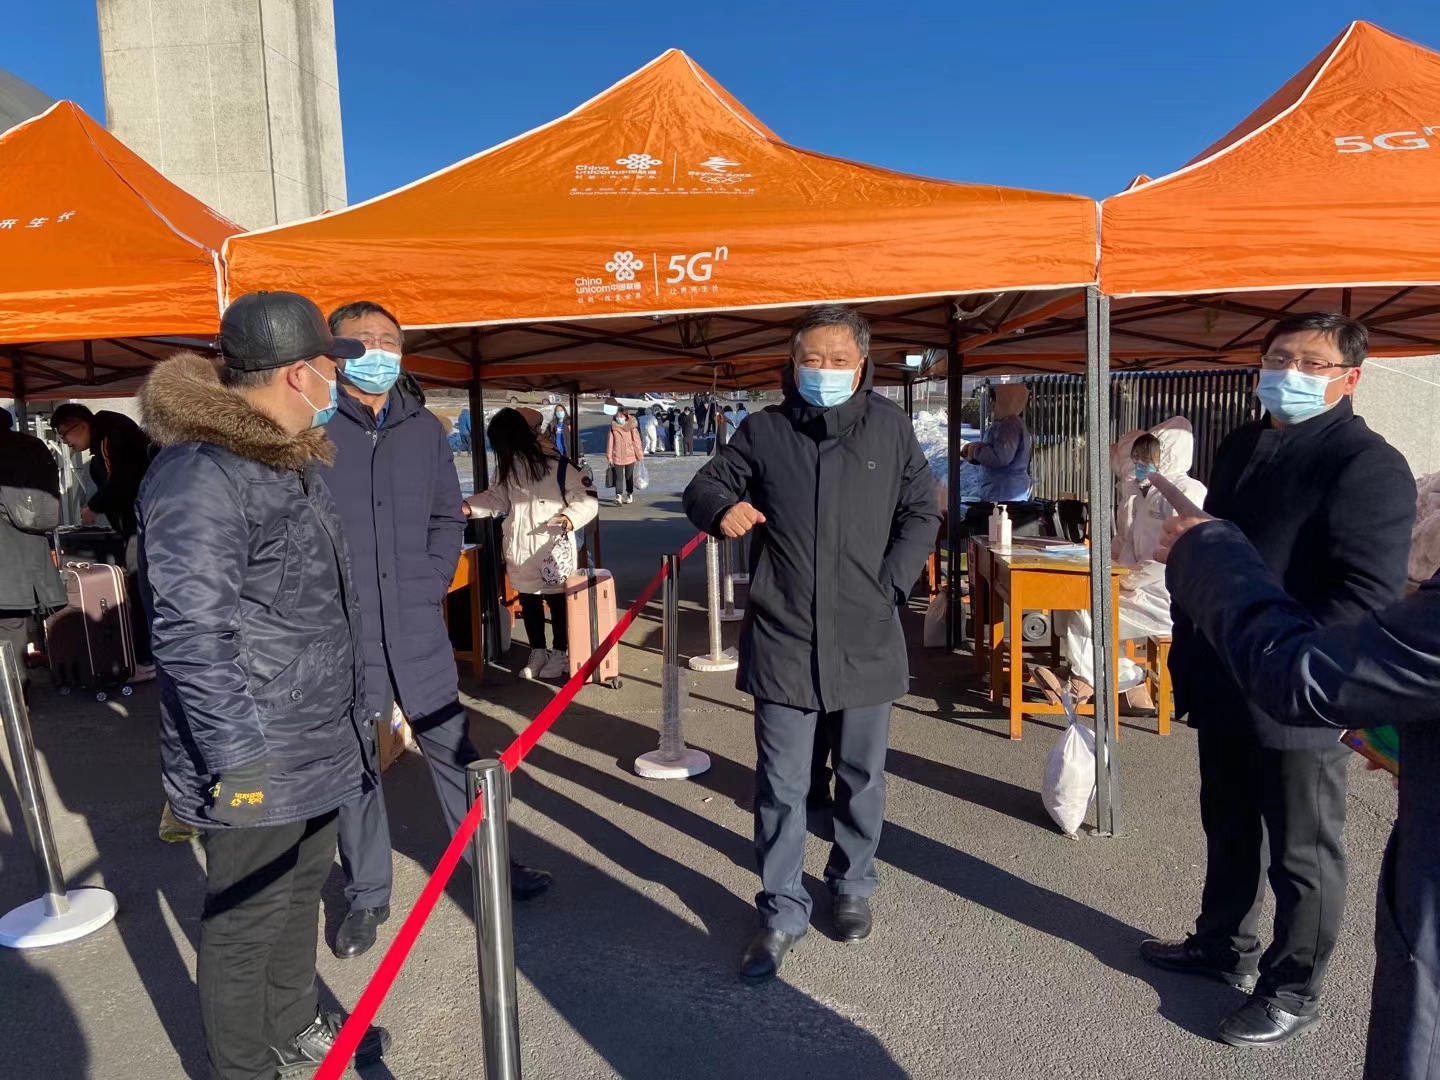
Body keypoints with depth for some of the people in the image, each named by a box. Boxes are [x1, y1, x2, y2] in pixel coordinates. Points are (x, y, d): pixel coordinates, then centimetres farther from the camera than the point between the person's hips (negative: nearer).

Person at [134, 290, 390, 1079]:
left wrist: (358, 707, 21)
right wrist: (236, 758, -22)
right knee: (247, 920, 9)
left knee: (299, 892, 24)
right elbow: (191, 633, -24)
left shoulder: (292, 459, 11)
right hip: (255, 762, -10)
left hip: (317, 741, 10)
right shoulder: (199, 474, -22)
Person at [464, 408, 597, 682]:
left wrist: (570, 517, -32)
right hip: (520, 547, 6)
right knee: (528, 602, 14)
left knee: (558, 601, 8)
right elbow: (497, 498, 15)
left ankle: (560, 652, 24)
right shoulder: (507, 467, 3)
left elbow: (585, 500, -14)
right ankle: (538, 652, 30)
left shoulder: (557, 466, -17)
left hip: (553, 546, -6)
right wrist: (468, 507, 1)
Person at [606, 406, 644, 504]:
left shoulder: (631, 427, -3)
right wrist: (609, 457, 1)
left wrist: (639, 456, -1)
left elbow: (636, 442, -1)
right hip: (617, 457, 0)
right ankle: (618, 496, -17)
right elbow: (610, 443, 2)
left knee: (629, 477, 14)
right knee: (618, 477, -7)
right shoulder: (613, 427, 1)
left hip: (630, 457, 0)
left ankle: (630, 495, 29)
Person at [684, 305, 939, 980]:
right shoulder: (764, 431, 0)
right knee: (780, 786, 5)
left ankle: (852, 887, 38)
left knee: (861, 777, 16)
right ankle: (782, 912, 21)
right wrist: (721, 508, -16)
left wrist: (891, 583, -3)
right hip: (782, 640, -1)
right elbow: (703, 487, 8)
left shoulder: (889, 427, 2)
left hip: (866, 640, 1)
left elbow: (922, 512, 8)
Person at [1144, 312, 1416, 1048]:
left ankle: (1292, 991, 29)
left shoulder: (1366, 465, -14)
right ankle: (1224, 946, 43)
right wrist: (1191, 653, 13)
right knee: (1228, 831, 23)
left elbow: (1366, 596, -22)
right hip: (1224, 688, 8)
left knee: (1302, 856, 11)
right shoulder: (1241, 448, 10)